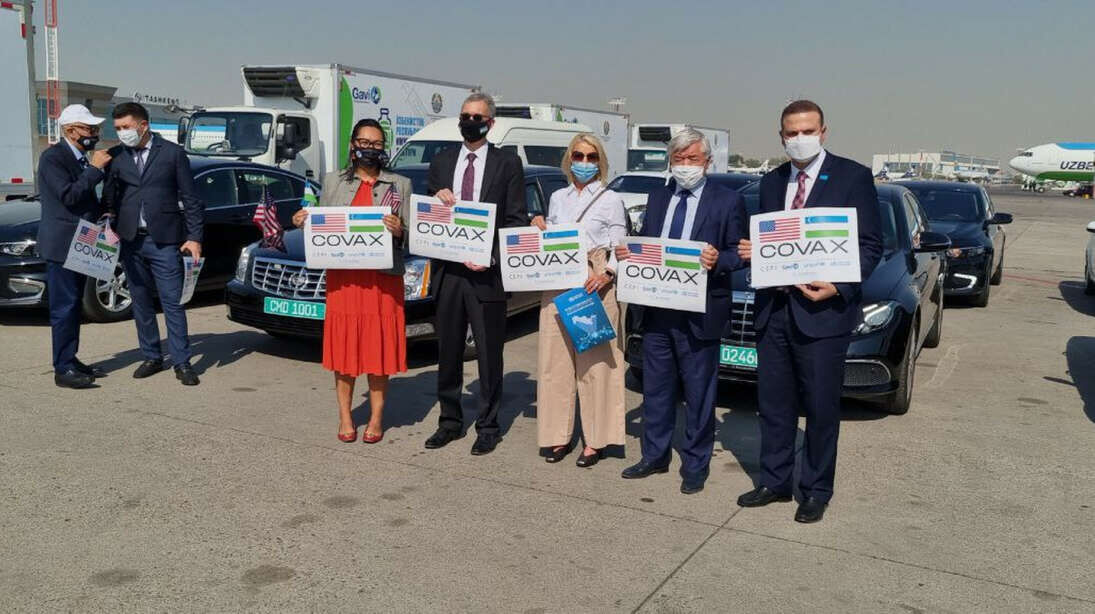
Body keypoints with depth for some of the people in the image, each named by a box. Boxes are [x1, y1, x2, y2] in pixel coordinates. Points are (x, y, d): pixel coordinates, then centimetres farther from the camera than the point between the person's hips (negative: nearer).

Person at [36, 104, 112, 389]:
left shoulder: (81, 158, 15)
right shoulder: (52, 158, -13)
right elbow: (69, 196, -23)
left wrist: (104, 214, 8)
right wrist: (95, 169, -21)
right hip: (61, 245, -9)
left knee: (73, 306, 14)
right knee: (64, 308, -6)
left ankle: (71, 360, 22)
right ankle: (63, 369, -3)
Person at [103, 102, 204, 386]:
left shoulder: (173, 153, 0)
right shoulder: (116, 156, 9)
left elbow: (190, 198, -1)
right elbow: (109, 196, 13)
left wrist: (194, 237, -6)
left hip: (165, 240, -4)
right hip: (130, 240, 4)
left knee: (172, 302, -3)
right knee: (141, 302, 10)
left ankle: (182, 363, 2)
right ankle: (152, 357, 22)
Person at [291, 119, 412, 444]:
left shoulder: (400, 185, 10)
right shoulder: (333, 181, 13)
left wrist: (399, 231, -16)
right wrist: (302, 222, -6)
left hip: (383, 278, -1)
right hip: (342, 277, 1)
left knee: (379, 346, 0)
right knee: (344, 344, 2)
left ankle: (377, 417, 10)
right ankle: (345, 417, 13)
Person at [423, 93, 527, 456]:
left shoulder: (508, 164, 1)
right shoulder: (441, 162, 13)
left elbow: (516, 221, -4)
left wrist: (492, 257, -16)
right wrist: (437, 199, -6)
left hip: (487, 273, -4)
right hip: (447, 271, 4)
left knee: (489, 354, 5)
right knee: (447, 353, 12)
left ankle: (488, 426, 17)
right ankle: (450, 421, 25)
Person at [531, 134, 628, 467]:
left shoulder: (611, 200, 5)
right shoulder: (557, 198, 17)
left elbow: (619, 248, 1)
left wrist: (607, 274, -17)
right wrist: (539, 229, 3)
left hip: (594, 286, -4)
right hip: (557, 286, 4)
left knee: (594, 362, -4)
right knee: (555, 360, 3)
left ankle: (595, 440, 4)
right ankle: (559, 434, 13)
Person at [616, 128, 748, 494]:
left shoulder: (727, 201, -2)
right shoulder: (657, 198, 13)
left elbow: (741, 254, -4)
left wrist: (719, 260, -24)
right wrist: (627, 253, -3)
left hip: (699, 313, -5)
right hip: (656, 309, 5)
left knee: (699, 394, 5)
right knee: (655, 388, 15)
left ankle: (695, 466, 18)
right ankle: (655, 456, 29)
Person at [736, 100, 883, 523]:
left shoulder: (853, 176, -3)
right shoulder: (771, 182, 13)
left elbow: (871, 245, -5)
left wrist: (839, 286, -19)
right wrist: (751, 251, -3)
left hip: (822, 309, -5)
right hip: (773, 308, 5)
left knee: (821, 407, 4)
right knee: (773, 403, 13)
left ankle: (816, 491, 19)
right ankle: (774, 481, 27)